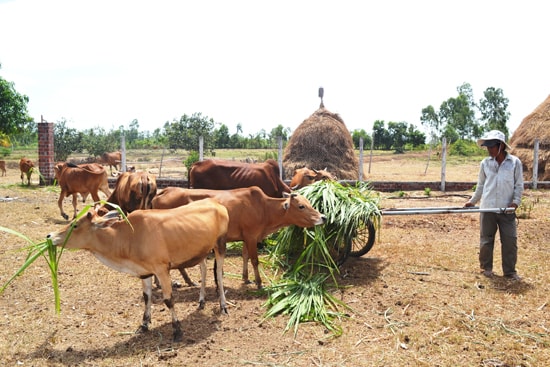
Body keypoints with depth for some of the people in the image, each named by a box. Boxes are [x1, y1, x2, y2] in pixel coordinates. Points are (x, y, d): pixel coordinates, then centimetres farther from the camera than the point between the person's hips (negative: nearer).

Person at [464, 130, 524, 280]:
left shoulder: (515, 162, -1)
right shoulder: (485, 163, 4)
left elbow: (519, 185, 2)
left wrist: (516, 201, -11)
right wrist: (472, 201, 15)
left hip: (507, 210, -1)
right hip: (487, 208, 2)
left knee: (510, 240, 1)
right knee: (486, 239, 7)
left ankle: (510, 271, 14)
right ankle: (486, 268, 22)